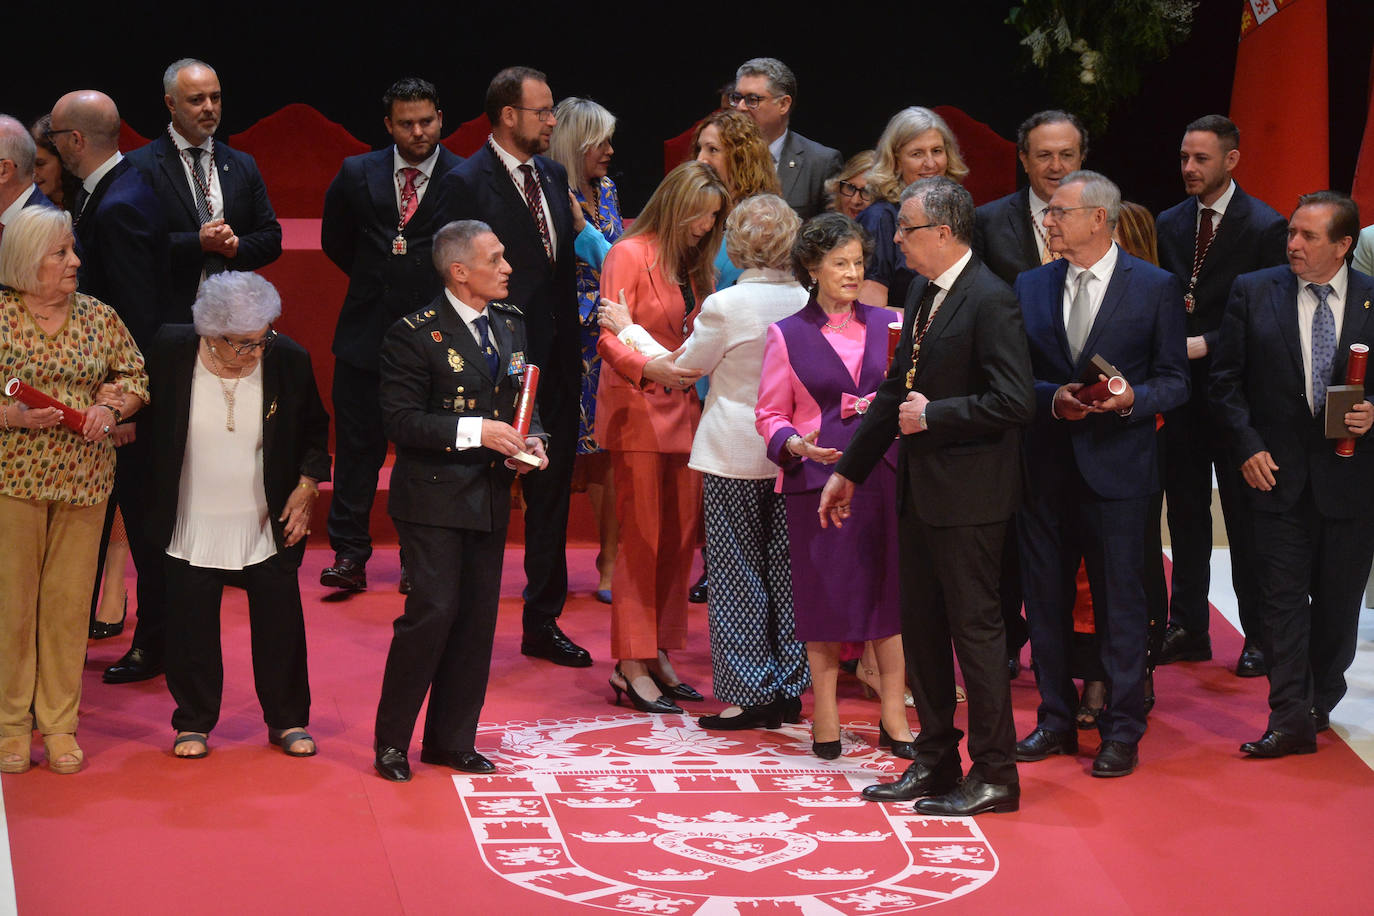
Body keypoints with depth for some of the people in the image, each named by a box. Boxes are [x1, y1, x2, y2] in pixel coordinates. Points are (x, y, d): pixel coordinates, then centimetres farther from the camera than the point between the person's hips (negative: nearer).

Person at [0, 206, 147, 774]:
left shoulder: (98, 317, 7)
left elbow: (135, 376, 12)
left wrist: (110, 408, -6)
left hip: (84, 479, 3)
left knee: (69, 602, 5)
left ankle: (60, 723, 15)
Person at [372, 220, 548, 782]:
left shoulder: (510, 326, 12)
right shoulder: (416, 335, -10)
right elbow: (400, 420, -15)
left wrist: (529, 441, 1)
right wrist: (474, 431, -22)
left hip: (490, 498, 7)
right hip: (435, 498, -7)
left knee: (478, 616, 8)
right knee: (434, 610, -12)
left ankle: (451, 740, 19)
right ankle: (391, 741, 1)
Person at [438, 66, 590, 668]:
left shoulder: (553, 176, 11)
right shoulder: (466, 183, -10)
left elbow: (564, 264, 14)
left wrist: (572, 342, 7)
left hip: (556, 363, 7)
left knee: (551, 492, 13)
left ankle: (542, 623, 23)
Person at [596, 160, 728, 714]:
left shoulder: (695, 265, 16)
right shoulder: (629, 256, -6)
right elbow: (609, 340, -14)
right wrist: (653, 368, -30)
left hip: (684, 412, 7)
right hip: (637, 412, -7)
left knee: (680, 539, 5)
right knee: (642, 539, -6)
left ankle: (658, 655, 13)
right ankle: (632, 666, -2)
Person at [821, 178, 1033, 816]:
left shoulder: (990, 301, -16)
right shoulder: (923, 295, 12)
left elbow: (1014, 402, -23)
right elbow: (897, 390, 19)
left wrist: (933, 416, -17)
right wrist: (850, 469, 21)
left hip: (968, 497, -9)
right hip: (921, 491, 9)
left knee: (975, 629, -2)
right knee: (921, 627, 14)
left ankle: (995, 778, 7)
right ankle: (935, 764, 26)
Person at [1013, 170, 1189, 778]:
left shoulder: (1155, 287, -1)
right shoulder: (1030, 287, 8)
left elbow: (1174, 381, 0)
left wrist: (1131, 398, -19)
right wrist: (1053, 399, -10)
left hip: (1116, 469, -4)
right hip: (1044, 467, 4)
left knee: (1120, 602, -1)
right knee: (1045, 601, 10)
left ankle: (1122, 732, 8)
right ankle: (1056, 721, 23)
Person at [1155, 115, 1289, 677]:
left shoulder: (1265, 228, -8)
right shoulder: (1169, 225, 10)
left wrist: (1205, 344, -19)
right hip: (1181, 388, 5)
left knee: (1246, 515, 1)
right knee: (1185, 512, 10)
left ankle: (1259, 636, 10)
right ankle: (1188, 629, 19)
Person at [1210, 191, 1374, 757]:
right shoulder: (1253, 292, 2)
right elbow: (1226, 381, 4)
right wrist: (1247, 448, -5)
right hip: (1278, 471, 0)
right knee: (1283, 597, -4)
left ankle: (1320, 702, 27)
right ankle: (1290, 719, -4)